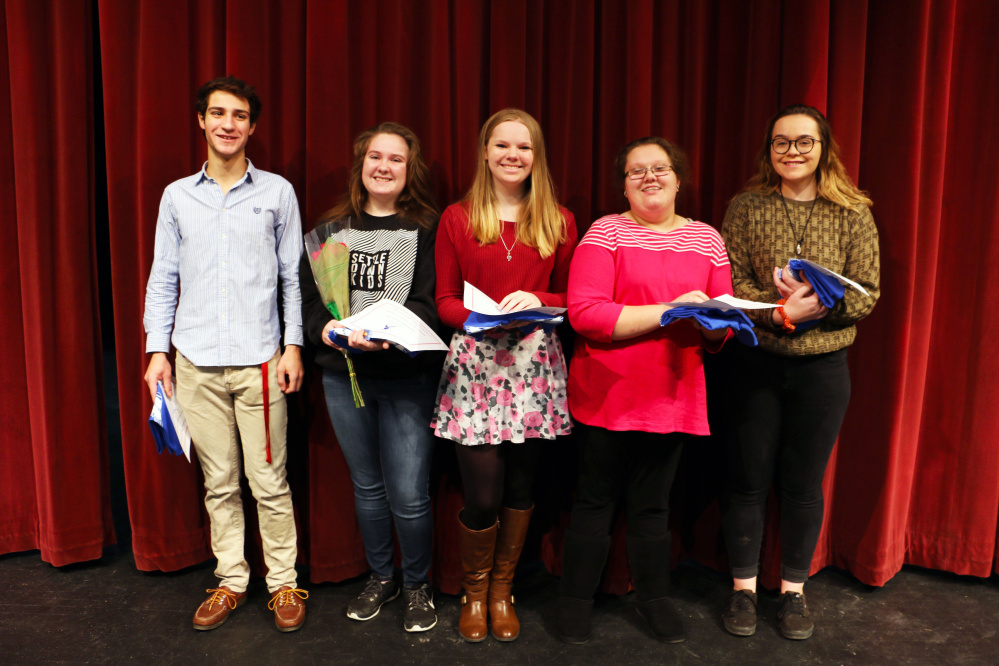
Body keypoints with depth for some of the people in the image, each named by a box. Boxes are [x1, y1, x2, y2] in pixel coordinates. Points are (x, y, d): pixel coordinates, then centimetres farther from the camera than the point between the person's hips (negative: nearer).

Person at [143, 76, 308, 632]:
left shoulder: (277, 192, 5)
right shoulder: (177, 196, 10)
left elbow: (294, 277, 5)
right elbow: (163, 278, 12)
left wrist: (293, 345, -2)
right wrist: (157, 349, 5)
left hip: (259, 360, -2)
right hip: (197, 362, 2)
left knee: (270, 483, 1)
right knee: (219, 482, 10)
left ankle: (284, 582, 17)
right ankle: (231, 581, 24)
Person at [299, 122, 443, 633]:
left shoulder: (426, 229, -2)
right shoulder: (330, 229, 10)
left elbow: (429, 303, -10)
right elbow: (306, 295, 7)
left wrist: (387, 335, -27)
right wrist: (325, 328, -14)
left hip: (407, 376, -4)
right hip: (342, 374, 4)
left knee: (408, 495, -3)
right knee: (366, 485, 16)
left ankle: (417, 585, 22)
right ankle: (380, 577, 36)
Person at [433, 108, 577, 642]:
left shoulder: (559, 222, 9)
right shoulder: (457, 219, 6)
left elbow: (571, 298, 10)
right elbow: (445, 301, 5)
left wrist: (536, 301, -11)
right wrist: (481, 317, -15)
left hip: (535, 363, 2)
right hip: (475, 363, -1)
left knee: (520, 484, 9)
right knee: (482, 494, -4)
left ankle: (502, 589, 30)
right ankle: (474, 592, 24)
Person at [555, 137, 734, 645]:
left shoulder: (707, 239, 9)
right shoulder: (606, 231, -4)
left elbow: (724, 324, 10)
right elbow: (584, 313, -17)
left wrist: (712, 323, -15)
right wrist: (668, 312, -20)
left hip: (672, 397, 3)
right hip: (606, 394, -3)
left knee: (652, 503, 15)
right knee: (595, 500, 9)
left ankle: (653, 597, 34)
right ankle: (576, 600, 27)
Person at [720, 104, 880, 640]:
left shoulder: (852, 214, 2)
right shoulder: (746, 207, 0)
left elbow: (867, 293, -2)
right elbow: (731, 282, -6)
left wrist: (816, 302, -20)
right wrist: (779, 311, -22)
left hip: (823, 368, 1)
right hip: (756, 365, 0)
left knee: (804, 485, 11)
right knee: (749, 480, 8)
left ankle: (793, 590, 29)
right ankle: (743, 588, 25)